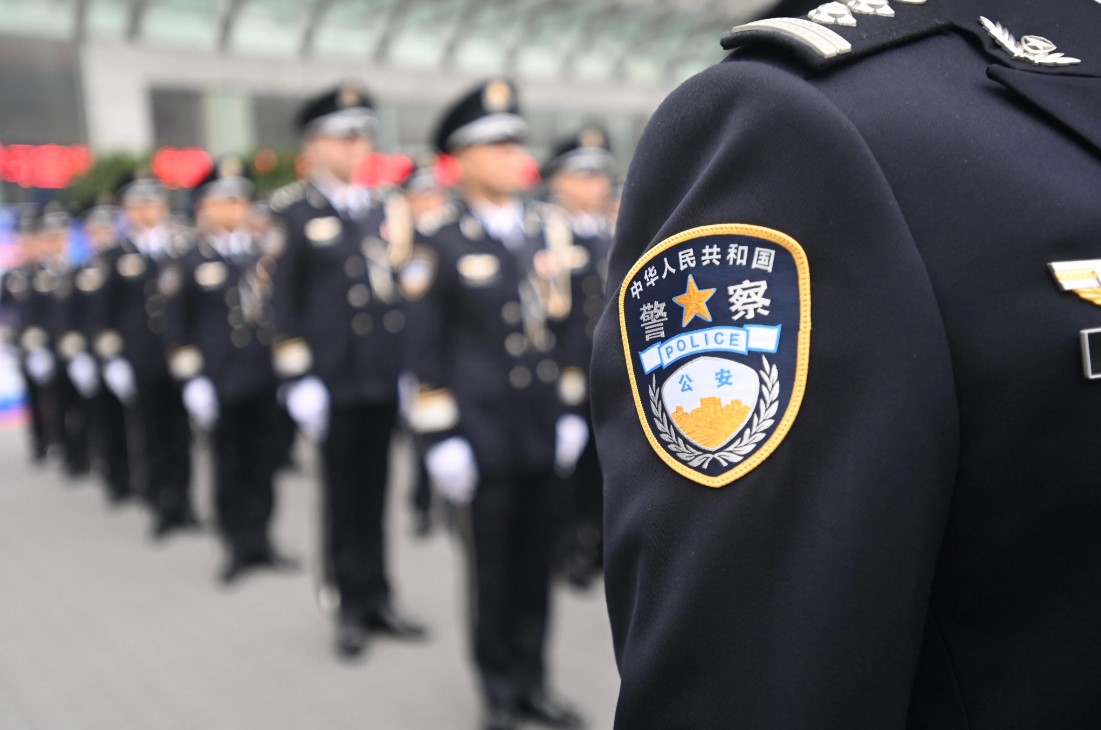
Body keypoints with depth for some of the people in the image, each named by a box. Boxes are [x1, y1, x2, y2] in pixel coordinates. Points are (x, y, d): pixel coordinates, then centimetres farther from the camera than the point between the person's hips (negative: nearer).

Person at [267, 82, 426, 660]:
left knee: (374, 492, 13)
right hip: (333, 379, -4)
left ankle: (378, 601, 25)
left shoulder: (385, 206, 12)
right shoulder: (294, 211, -2)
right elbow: (284, 299, -6)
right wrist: (296, 377, -11)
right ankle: (351, 607, 20)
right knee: (343, 497, 6)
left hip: (386, 374, 4)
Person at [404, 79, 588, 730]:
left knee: (537, 560, 12)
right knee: (492, 567, 7)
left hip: (545, 432, 4)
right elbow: (427, 349, -5)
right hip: (484, 433, -4)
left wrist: (571, 410, 10)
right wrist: (440, 437, -9)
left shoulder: (550, 230, 10)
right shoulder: (442, 244, -3)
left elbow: (566, 324, 13)